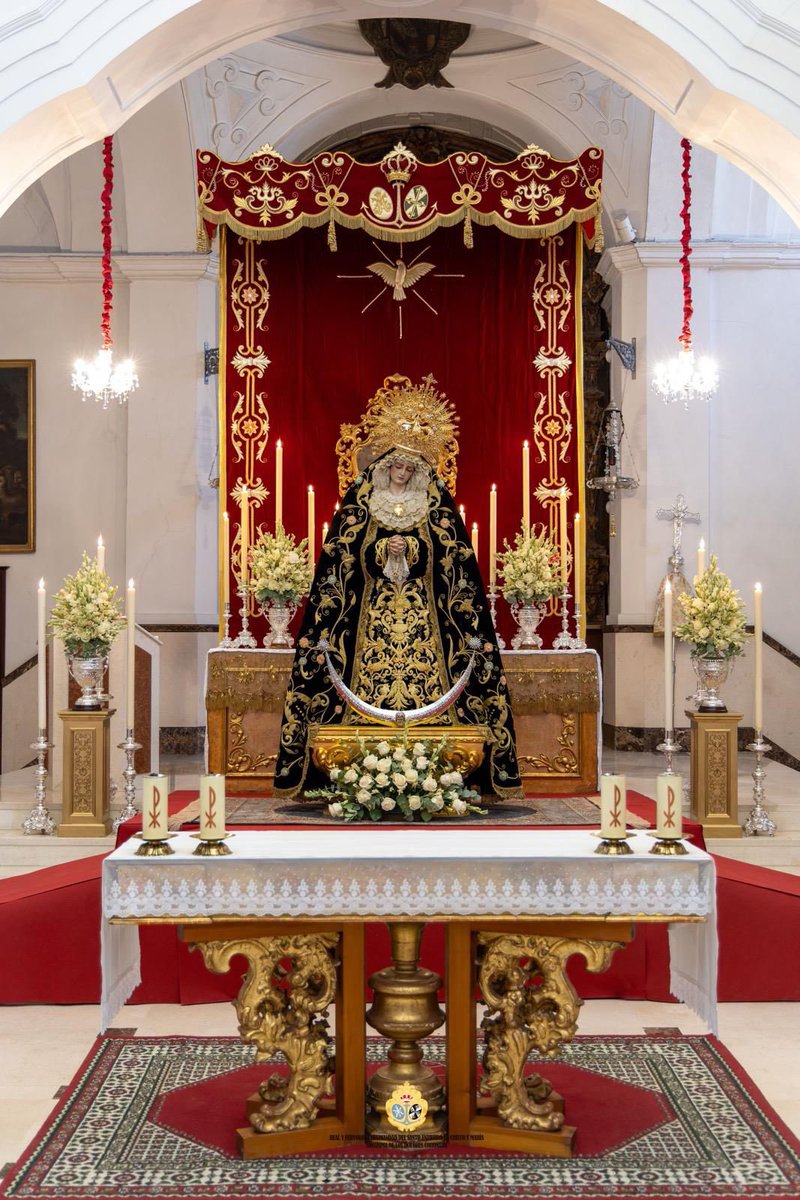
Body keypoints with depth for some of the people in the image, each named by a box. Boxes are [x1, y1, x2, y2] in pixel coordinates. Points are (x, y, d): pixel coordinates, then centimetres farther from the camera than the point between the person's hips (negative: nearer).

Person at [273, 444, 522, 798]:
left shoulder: (433, 504, 10)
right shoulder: (363, 502, 9)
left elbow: (444, 551, 1)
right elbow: (352, 551, 1)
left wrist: (408, 547, -13)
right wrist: (385, 549, -13)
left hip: (422, 608, 1)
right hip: (374, 607, 0)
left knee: (423, 671, -9)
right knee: (372, 673, -8)